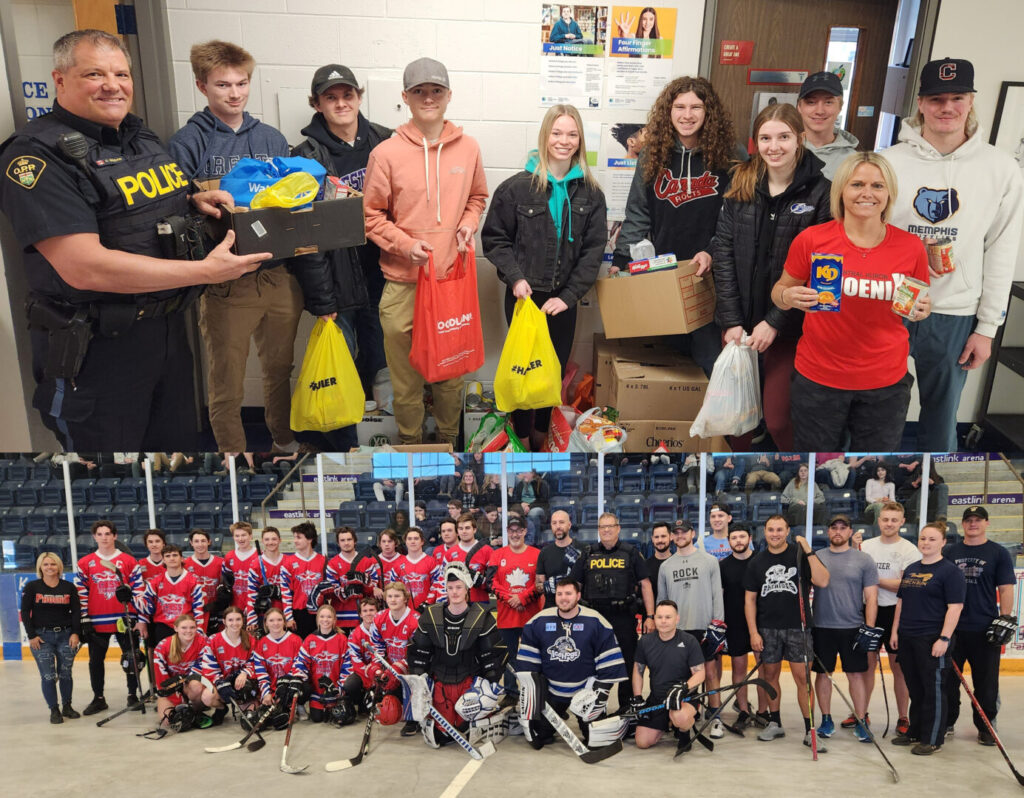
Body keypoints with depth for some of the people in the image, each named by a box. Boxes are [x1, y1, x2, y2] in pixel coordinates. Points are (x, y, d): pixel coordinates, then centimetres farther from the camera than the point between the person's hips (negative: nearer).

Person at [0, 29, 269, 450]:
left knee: (177, 441, 20)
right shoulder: (38, 156, -17)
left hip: (169, 329, 7)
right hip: (97, 349, -7)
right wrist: (205, 271, -27)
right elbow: (85, 267, -26)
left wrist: (193, 201, 0)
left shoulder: (143, 137, 8)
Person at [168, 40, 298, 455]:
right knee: (226, 387, 5)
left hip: (280, 276, 4)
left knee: (279, 370, 20)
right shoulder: (187, 143, -3)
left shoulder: (272, 139, 11)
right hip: (225, 282, -4)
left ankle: (284, 443, 40)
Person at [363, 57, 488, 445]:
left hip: (454, 277, 2)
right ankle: (410, 441, 25)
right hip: (402, 282, -2)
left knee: (452, 371, 13)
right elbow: (370, 215, 0)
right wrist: (405, 245, -15)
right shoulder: (386, 153, -4)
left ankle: (449, 438, 31)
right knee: (406, 374, 7)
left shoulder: (468, 148, 5)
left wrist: (469, 222, -1)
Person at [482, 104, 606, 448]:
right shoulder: (517, 187, -6)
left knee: (556, 369, 12)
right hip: (525, 296, -3)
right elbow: (494, 237, -2)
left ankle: (544, 434, 30)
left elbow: (594, 249, 0)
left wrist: (569, 294, -9)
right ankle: (522, 438, 23)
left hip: (563, 299, 3)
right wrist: (514, 277, -15)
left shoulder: (591, 193, 1)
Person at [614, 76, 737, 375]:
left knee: (707, 357, -2)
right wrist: (620, 261, -2)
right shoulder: (653, 155, 5)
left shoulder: (727, 157, -3)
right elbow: (637, 216, 6)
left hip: (708, 274, -2)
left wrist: (712, 253, -16)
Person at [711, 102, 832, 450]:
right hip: (742, 323, 4)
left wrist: (775, 322, -14)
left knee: (777, 420, -3)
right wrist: (731, 320, -7)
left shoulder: (820, 193, -8)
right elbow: (724, 252, 0)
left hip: (790, 326, -3)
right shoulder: (741, 184, 3)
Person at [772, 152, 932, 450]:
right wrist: (788, 297, -19)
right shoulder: (811, 240, -10)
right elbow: (781, 291, 3)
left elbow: (922, 303, 11)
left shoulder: (911, 246, -5)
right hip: (819, 377, -1)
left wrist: (921, 310, -12)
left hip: (886, 381, 2)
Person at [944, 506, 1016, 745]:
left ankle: (986, 727, 20)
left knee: (986, 683, 6)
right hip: (951, 627, 2)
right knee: (947, 679, 8)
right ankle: (946, 723, 21)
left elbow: (1006, 589, -1)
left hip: (984, 630, -2)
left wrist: (1005, 620, -10)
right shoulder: (949, 552, 9)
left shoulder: (999, 553, 2)